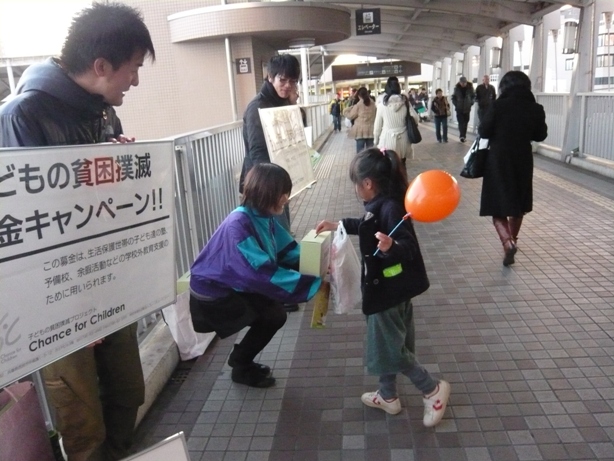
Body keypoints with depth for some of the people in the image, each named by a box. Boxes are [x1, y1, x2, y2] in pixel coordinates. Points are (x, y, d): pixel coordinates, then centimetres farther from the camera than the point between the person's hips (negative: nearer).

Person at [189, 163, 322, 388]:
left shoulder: (264, 217, -4)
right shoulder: (238, 225, -32)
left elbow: (288, 252, 1)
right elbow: (262, 273, -38)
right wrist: (314, 283, -38)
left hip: (233, 286, 8)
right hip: (212, 294, -8)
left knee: (274, 311, 4)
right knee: (272, 316, -9)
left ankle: (240, 360, 26)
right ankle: (241, 368, 13)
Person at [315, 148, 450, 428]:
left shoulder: (390, 209, -25)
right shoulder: (380, 206, 5)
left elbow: (409, 248, -31)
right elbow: (367, 227, 25)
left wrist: (391, 247, -51)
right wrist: (338, 225, 28)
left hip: (389, 291, -10)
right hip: (385, 288, 10)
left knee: (390, 348, 2)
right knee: (385, 343, 20)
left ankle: (433, 389, 19)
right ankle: (388, 396, 36)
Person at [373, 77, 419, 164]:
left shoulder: (382, 105, -6)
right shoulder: (405, 103, -1)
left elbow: (377, 125, 0)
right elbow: (416, 119, 3)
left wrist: (376, 139, 13)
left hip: (387, 140, -2)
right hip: (402, 140, 3)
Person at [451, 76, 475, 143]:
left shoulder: (470, 87, -4)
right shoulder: (457, 88, -6)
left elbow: (473, 96, 8)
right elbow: (453, 97, 6)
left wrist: (471, 103, -3)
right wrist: (456, 104, -4)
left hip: (467, 108, 2)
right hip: (459, 108, -2)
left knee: (465, 122, 8)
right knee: (461, 122, -10)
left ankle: (463, 136, 18)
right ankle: (462, 136, -15)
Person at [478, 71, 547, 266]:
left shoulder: (499, 105, -13)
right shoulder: (535, 109, -3)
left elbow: (483, 132, -11)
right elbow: (541, 135, 7)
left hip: (498, 160, -3)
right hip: (523, 160, 4)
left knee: (498, 204, 2)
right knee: (518, 203, 21)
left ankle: (507, 242, -18)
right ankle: (512, 239, 35)